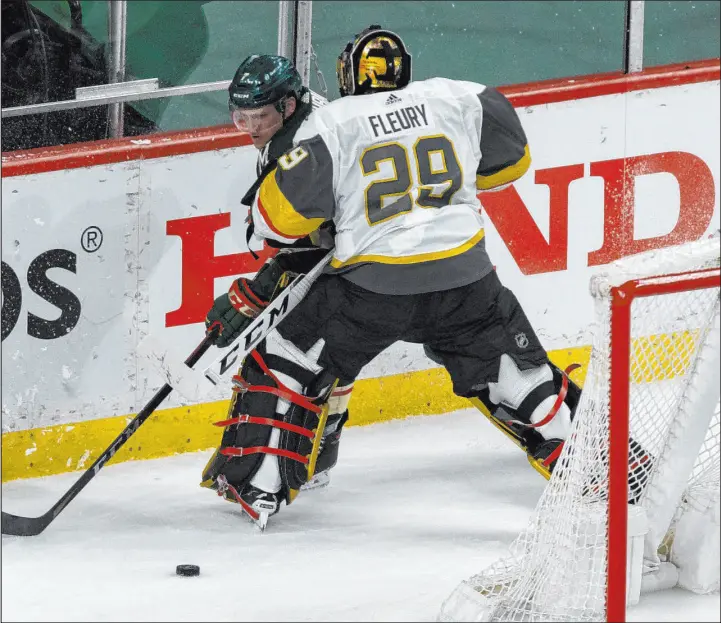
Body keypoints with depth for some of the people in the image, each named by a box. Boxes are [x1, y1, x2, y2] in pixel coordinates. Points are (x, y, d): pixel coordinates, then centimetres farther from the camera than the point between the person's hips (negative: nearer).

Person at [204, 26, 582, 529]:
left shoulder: (331, 124, -1)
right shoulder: (456, 99, 5)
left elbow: (281, 213, -5)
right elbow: (512, 157, 18)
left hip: (373, 285, -2)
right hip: (463, 279, 2)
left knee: (291, 360, 15)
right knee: (516, 374, 18)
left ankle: (265, 485, 12)